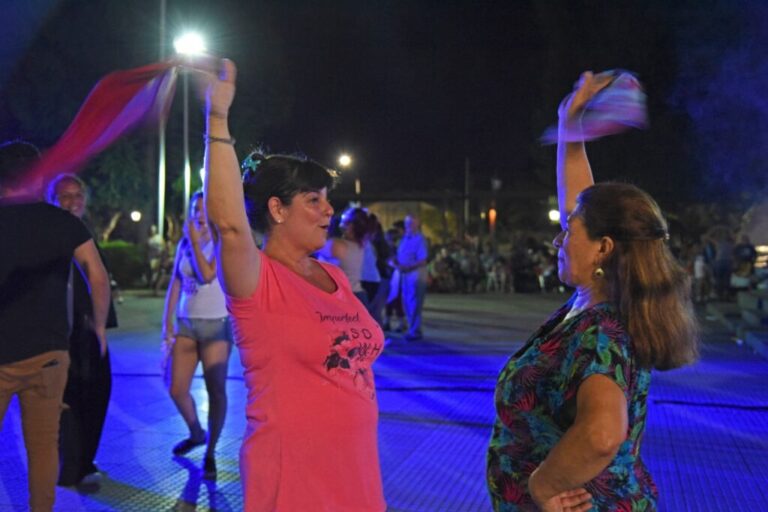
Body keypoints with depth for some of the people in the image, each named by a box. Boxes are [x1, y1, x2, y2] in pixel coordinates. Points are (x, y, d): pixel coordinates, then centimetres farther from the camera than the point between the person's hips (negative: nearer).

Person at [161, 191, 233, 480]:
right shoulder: (183, 244, 10)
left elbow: (208, 275, -23)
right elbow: (175, 284, 11)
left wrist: (195, 241, -17)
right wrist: (167, 324, 6)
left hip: (216, 326, -5)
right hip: (185, 324, 5)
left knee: (216, 391, -1)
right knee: (176, 390, 4)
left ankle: (210, 454, 12)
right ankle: (196, 433, 31)